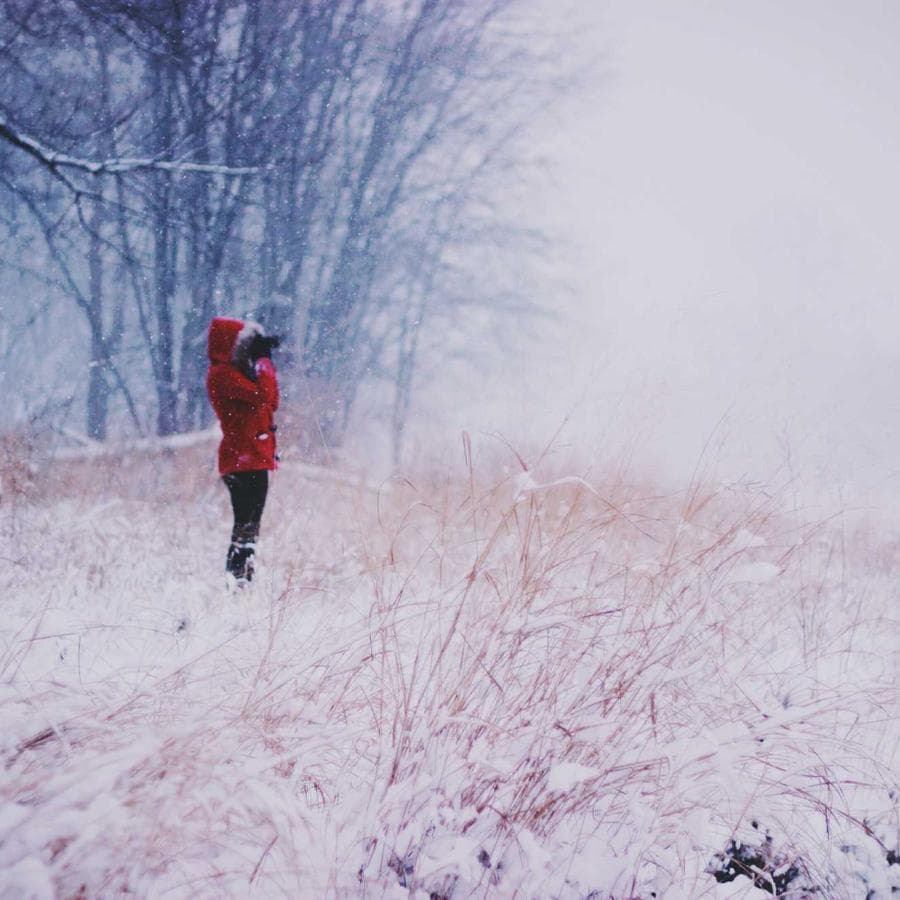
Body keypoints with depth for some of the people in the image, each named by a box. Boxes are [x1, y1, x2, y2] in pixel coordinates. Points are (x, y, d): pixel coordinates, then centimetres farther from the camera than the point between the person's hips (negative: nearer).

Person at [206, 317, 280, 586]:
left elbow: (271, 402, 18)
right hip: (244, 458, -10)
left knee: (249, 524, 11)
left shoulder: (238, 371, 21)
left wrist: (266, 362, 12)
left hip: (255, 458, 10)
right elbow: (261, 396, -22)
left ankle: (239, 579, 15)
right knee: (247, 524, -13)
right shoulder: (222, 374, -11)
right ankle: (236, 578, -14)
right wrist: (264, 362, -11)